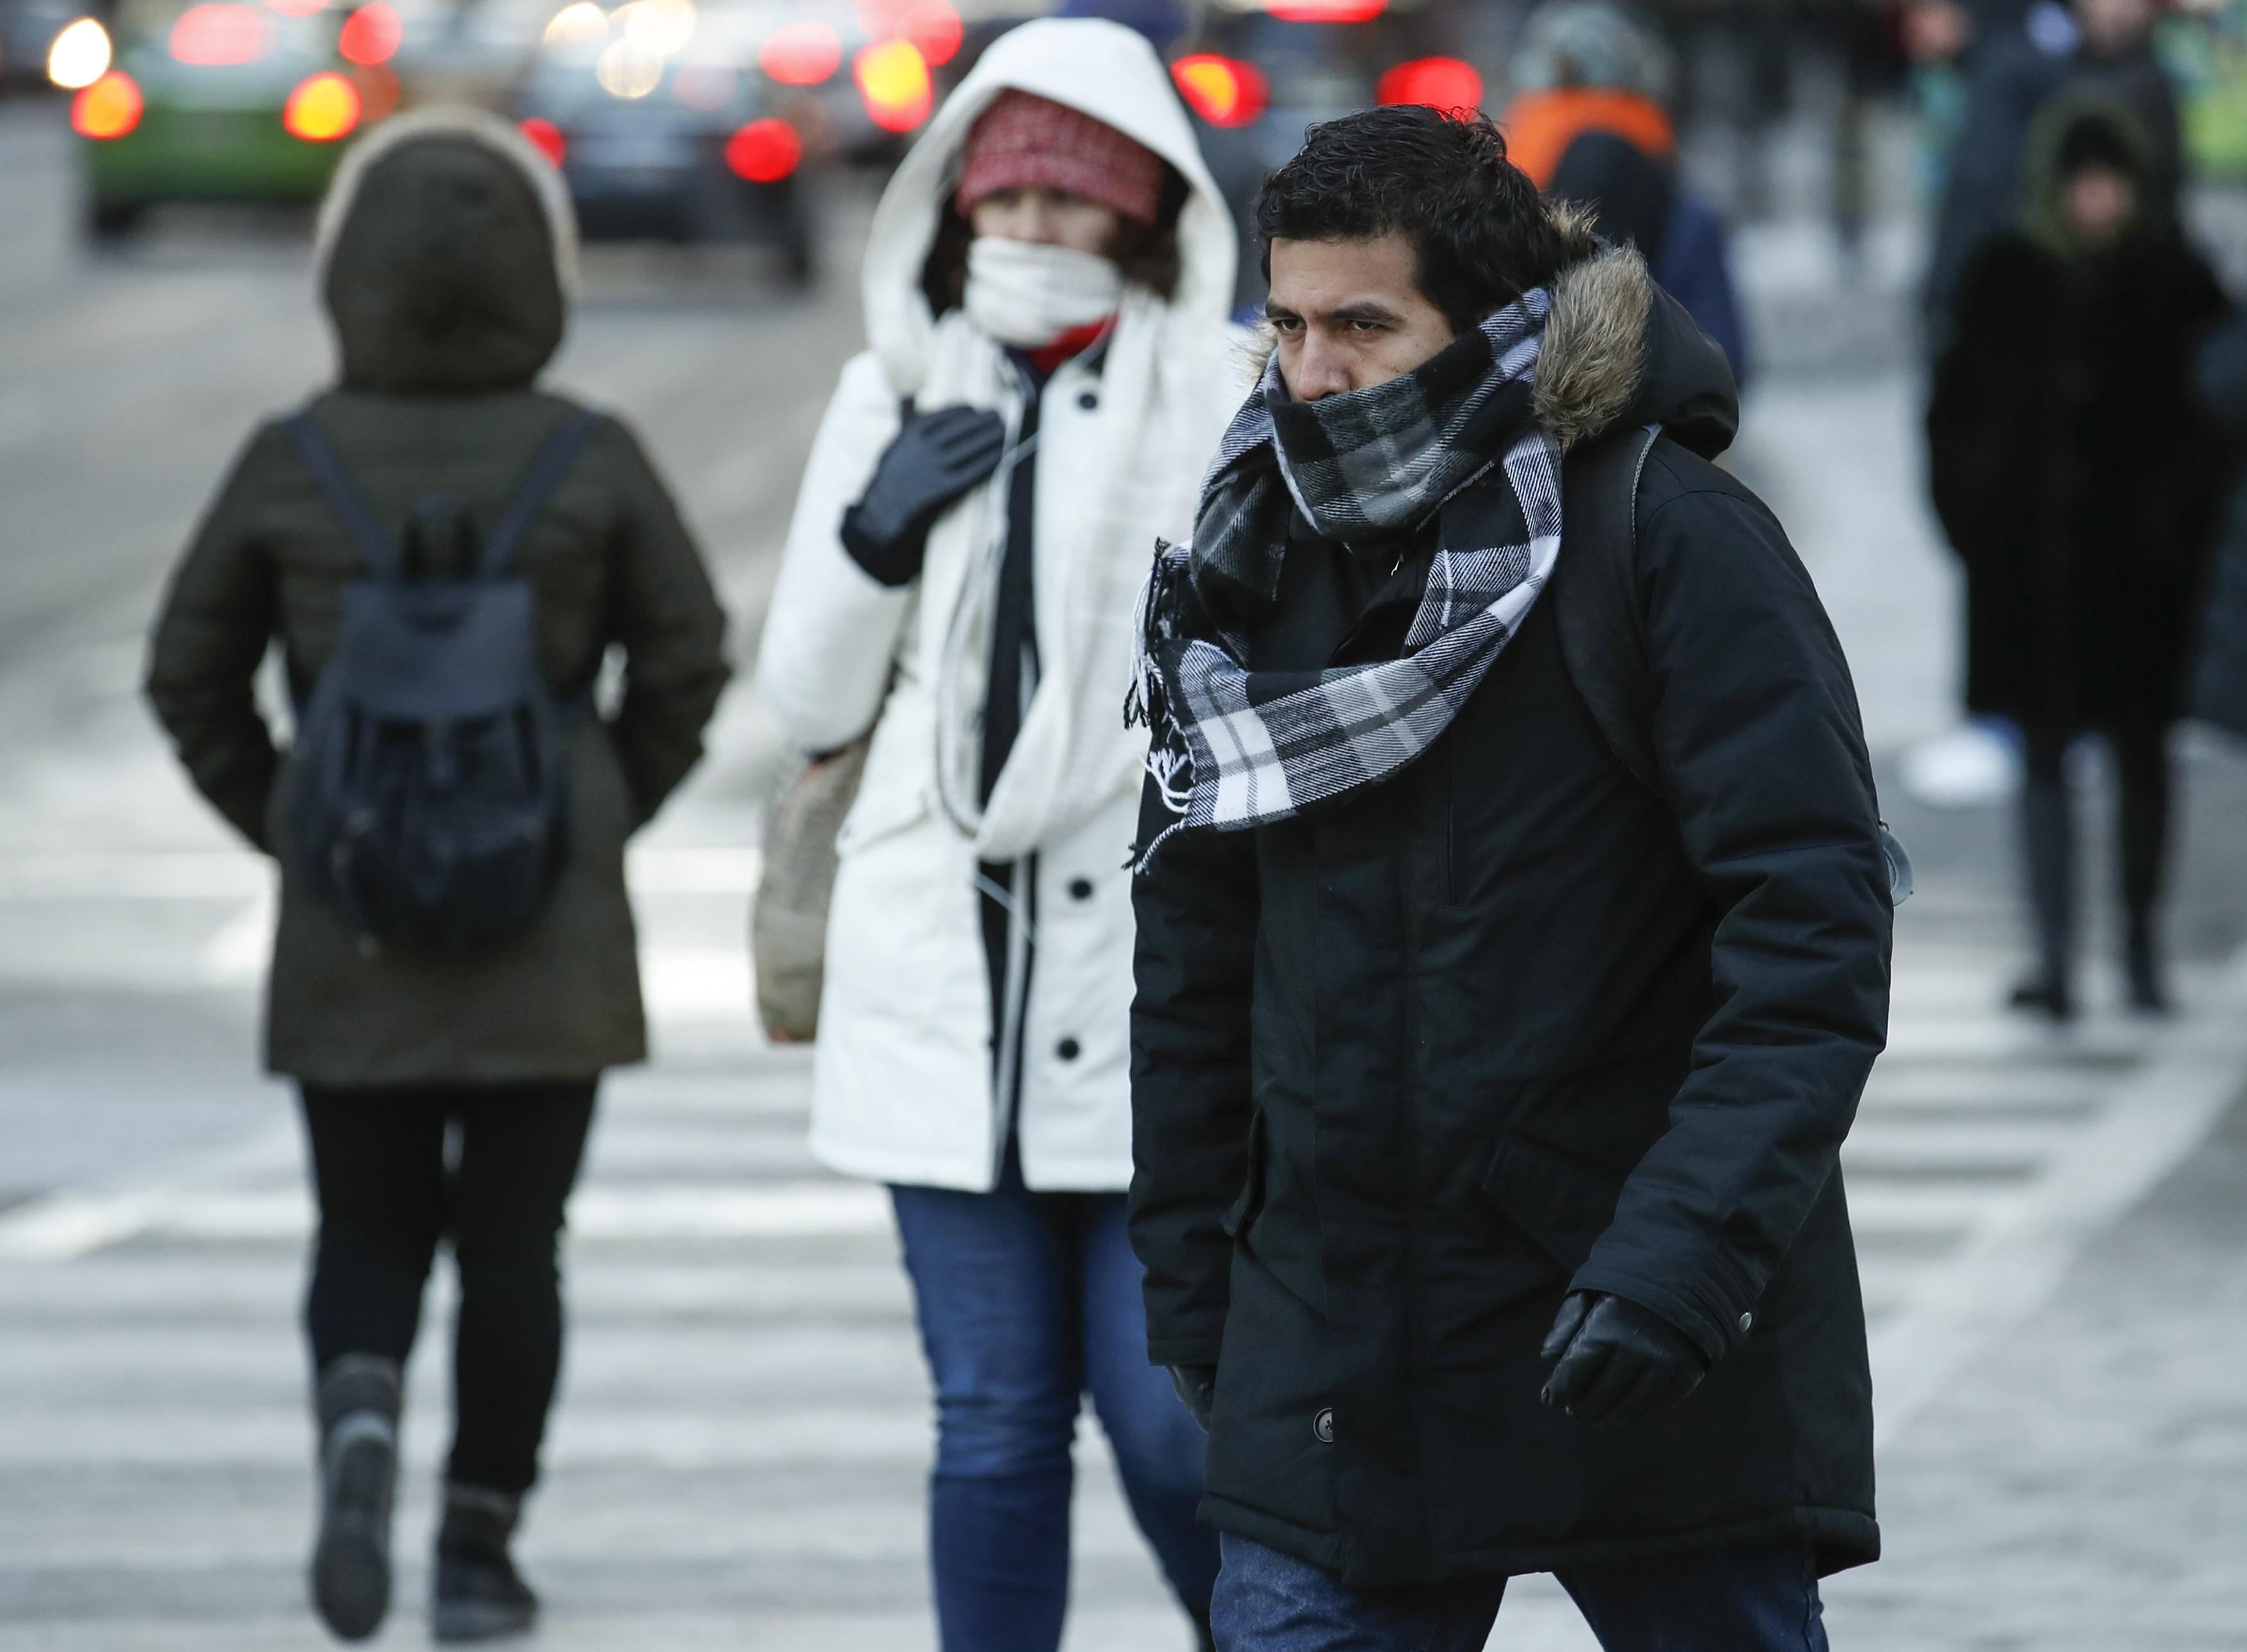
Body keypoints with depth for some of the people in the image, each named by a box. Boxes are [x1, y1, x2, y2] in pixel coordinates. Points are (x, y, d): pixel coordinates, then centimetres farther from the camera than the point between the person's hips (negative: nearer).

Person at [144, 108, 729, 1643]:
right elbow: (688, 659, 0)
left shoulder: (290, 465, -4)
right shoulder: (594, 462, -6)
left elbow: (191, 677, 3)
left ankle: (360, 1426, -17)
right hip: (556, 931, 0)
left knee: (369, 1232, 11)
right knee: (512, 1237, 9)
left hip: (346, 935, 1)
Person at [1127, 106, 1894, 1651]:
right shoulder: (1257, 566, 7)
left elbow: (1816, 929, -15)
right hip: (1336, 1364, 4)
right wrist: (1191, 1293, 15)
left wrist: (1693, 1238, -25)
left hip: (1669, 1351, -4)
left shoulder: (1669, 537, -9)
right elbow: (1197, 968, 17)